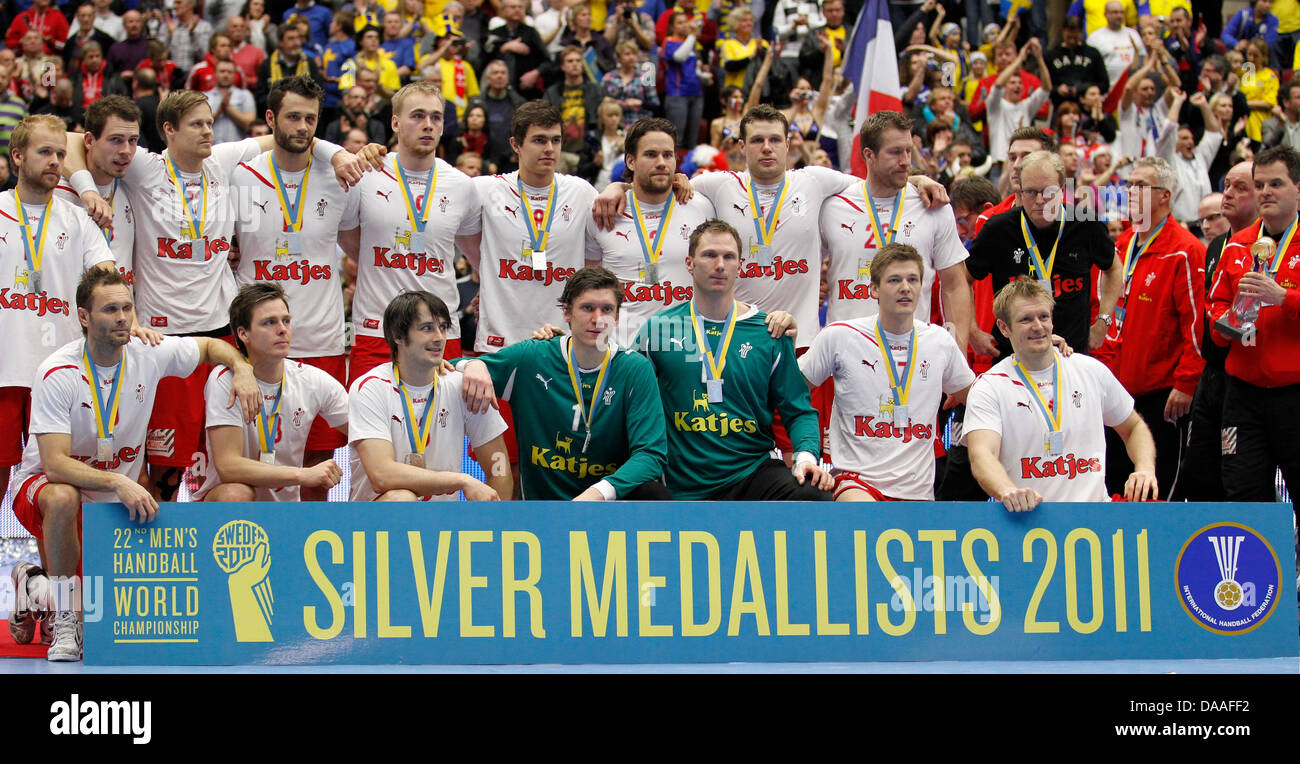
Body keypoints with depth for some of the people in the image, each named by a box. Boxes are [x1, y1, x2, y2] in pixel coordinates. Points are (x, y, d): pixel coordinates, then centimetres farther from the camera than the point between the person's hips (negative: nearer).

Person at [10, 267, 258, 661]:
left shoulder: (150, 354, -10)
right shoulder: (57, 374, -23)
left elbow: (210, 346, 11)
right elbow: (55, 465, -29)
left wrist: (242, 368, -11)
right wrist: (119, 482, -42)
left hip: (118, 498, 4)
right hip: (44, 485, -4)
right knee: (62, 498, -40)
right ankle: (65, 625, -26)